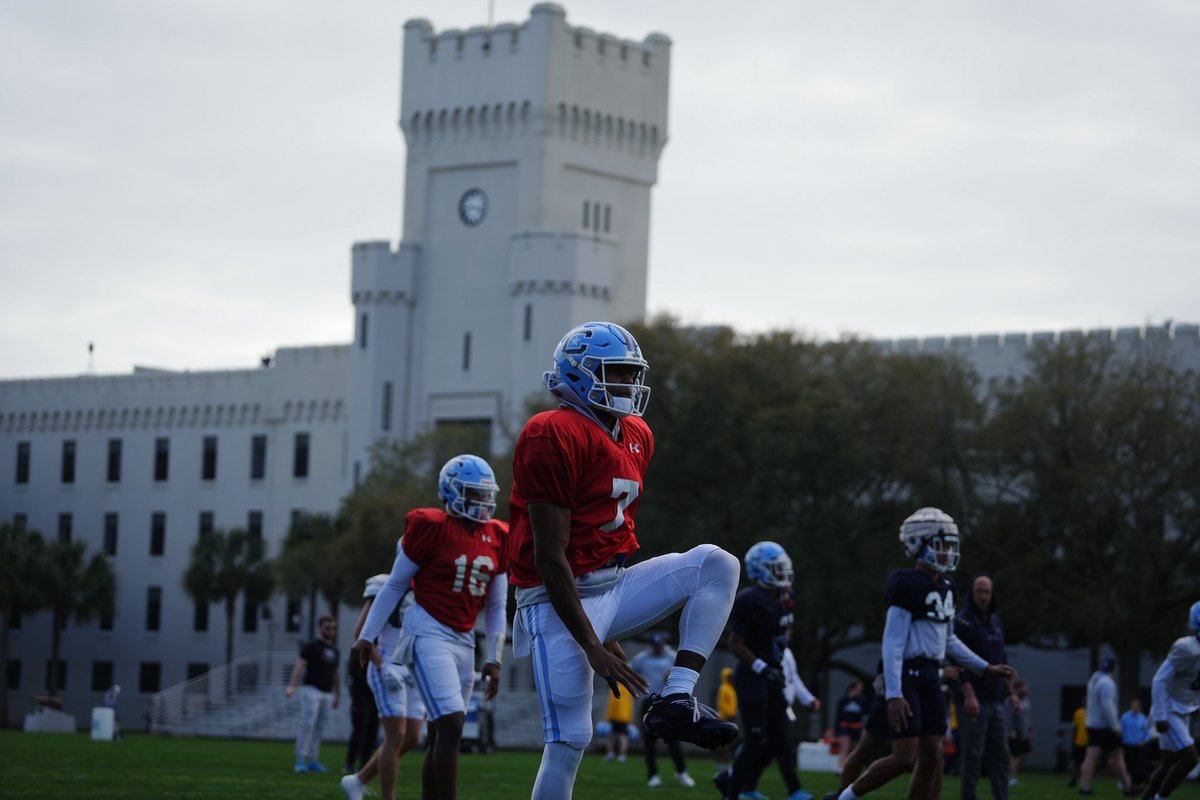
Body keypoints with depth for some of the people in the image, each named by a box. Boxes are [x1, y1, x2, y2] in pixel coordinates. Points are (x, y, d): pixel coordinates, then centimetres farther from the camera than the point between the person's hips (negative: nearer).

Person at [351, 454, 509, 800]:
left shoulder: (497, 538, 9)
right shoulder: (432, 528, -9)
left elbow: (496, 606, 15)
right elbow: (395, 585, -2)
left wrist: (494, 660, 10)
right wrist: (367, 635, -1)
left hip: (464, 641, 7)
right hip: (429, 634, -7)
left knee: (441, 734, 8)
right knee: (451, 725, -17)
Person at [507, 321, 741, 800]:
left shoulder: (637, 437, 10)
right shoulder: (552, 437, -17)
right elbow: (549, 557, -19)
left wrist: (609, 631, 19)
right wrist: (593, 648, -21)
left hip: (613, 589, 8)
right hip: (561, 602, -8)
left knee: (715, 565, -6)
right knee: (569, 741, -9)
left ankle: (675, 702, -15)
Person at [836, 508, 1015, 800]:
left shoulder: (945, 587, 12)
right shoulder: (908, 585, -15)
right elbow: (892, 643, -18)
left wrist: (986, 668, 21)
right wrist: (894, 695, -24)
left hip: (930, 676, 9)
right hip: (905, 676, -9)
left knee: (932, 756, 4)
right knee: (905, 758, -12)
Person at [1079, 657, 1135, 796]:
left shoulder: (1094, 680, 14)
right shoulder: (1107, 683, -16)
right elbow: (1107, 706, -24)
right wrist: (1115, 726, -23)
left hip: (1093, 725, 8)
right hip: (1105, 727, -8)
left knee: (1091, 757, -1)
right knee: (1117, 758, 1)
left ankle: (1084, 787, -10)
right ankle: (1127, 787, 10)